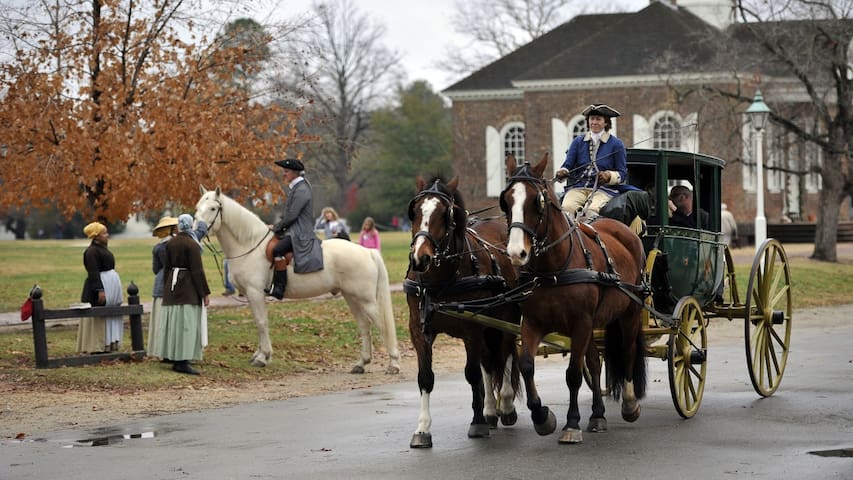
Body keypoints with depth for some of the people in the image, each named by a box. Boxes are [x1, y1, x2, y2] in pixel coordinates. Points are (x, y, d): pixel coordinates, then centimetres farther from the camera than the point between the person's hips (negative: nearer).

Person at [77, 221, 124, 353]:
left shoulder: (103, 249, 15)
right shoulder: (92, 251, -14)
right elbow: (93, 273, -21)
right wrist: (99, 290, -26)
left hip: (111, 287, 10)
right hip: (99, 285, -10)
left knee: (110, 317, 12)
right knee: (98, 318, -7)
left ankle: (107, 346, 17)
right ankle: (96, 348, -5)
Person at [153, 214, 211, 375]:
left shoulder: (170, 243, 6)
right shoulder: (191, 244, -14)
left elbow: (166, 267, 12)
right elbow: (197, 270, -16)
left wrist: (166, 289, 22)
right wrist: (205, 293, -12)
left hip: (172, 285, 7)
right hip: (188, 288, -7)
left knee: (174, 322, 13)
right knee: (187, 323, -8)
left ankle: (175, 358, 20)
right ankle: (183, 362, -13)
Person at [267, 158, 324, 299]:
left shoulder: (301, 190, -14)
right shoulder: (296, 188, 18)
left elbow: (291, 215, -19)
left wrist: (276, 228, -9)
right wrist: (278, 226, 13)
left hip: (300, 233, -12)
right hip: (294, 231, 12)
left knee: (277, 250, -33)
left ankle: (278, 288, -36)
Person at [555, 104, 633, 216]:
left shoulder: (616, 144, 9)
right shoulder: (578, 142, 18)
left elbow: (622, 174, 7)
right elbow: (568, 164, 13)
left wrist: (609, 176, -15)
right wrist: (562, 172, -12)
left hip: (604, 188, -3)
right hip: (577, 187, 3)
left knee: (592, 209, -35)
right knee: (567, 207, -30)